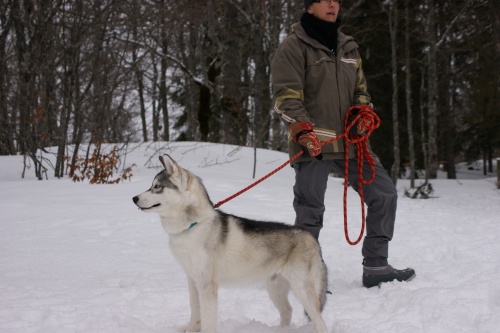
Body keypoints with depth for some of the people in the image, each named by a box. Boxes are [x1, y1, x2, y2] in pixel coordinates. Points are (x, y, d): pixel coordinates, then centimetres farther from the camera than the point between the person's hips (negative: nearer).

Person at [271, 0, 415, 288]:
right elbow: (286, 96, -11)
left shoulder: (348, 48, 18)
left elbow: (360, 89, 23)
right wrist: (303, 130, -25)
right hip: (313, 144, -7)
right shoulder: (294, 47, -3)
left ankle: (376, 267, 16)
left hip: (349, 141, 7)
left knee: (385, 194, 6)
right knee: (310, 211, -5)